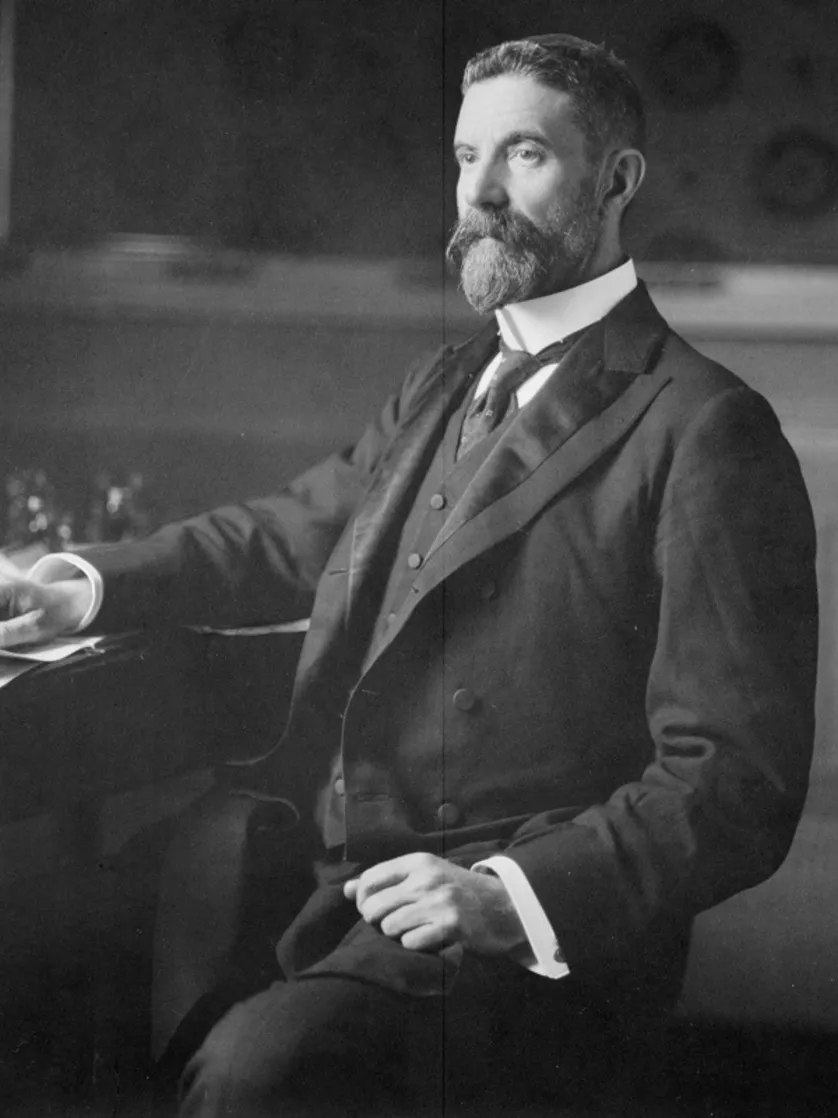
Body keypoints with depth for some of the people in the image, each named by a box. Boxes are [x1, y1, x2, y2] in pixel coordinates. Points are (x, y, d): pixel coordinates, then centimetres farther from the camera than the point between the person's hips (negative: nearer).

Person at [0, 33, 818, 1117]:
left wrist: (511, 895, -26)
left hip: (537, 935, -9)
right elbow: (290, 533, 26)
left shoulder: (706, 433, -9)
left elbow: (736, 786, -14)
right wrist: (92, 584, 9)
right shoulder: (446, 387, 18)